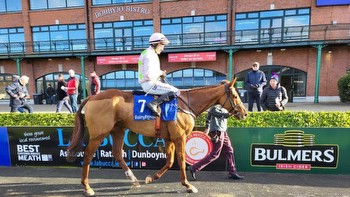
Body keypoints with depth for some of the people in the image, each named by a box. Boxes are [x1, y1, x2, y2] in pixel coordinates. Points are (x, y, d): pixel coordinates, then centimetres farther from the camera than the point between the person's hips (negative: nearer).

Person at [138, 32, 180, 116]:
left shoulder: (151, 54, 19)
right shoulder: (149, 55, -15)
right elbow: (148, 74, -26)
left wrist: (161, 74, 8)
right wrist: (160, 72, -11)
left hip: (150, 83, 11)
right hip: (150, 84, -11)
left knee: (175, 90, 17)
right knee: (176, 92, -19)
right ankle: (154, 104, -25)